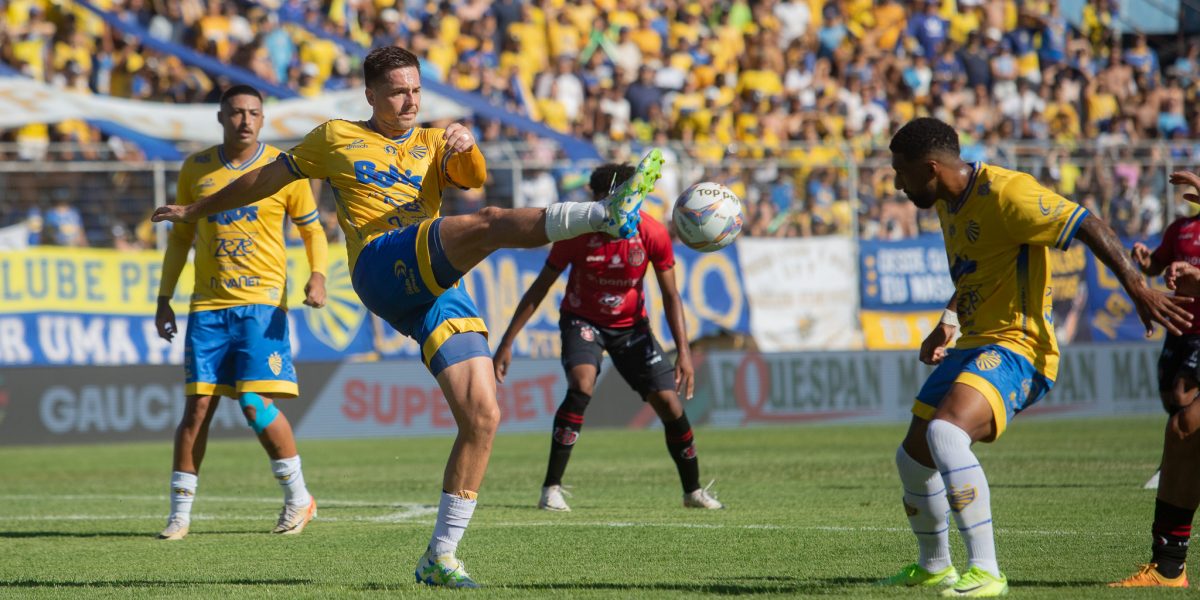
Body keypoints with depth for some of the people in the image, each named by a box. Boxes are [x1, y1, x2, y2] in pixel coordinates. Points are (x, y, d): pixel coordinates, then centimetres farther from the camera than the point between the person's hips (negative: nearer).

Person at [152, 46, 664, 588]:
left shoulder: (432, 143, 26)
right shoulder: (335, 138, 20)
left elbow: (474, 178, 6)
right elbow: (266, 179, 30)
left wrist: (466, 144, -17)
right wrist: (197, 210, 37)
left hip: (438, 289, 4)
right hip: (382, 267, -4)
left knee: (482, 416, -9)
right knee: (491, 223, -31)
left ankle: (440, 556, -5)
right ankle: (608, 213, -53)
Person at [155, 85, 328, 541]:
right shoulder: (196, 169, 8)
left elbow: (312, 229, 8)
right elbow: (180, 235, 17)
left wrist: (317, 276, -10)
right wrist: (164, 298, 12)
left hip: (261, 303, -3)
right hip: (208, 304, 3)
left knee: (256, 404, -12)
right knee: (198, 405, -2)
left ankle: (299, 499, 5)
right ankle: (180, 514, 6)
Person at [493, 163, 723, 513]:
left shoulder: (652, 234, -19)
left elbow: (670, 296, -7)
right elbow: (539, 289, -13)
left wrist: (684, 352, -16)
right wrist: (506, 344, -15)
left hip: (631, 324, 2)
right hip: (583, 321, -2)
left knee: (668, 401, -6)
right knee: (581, 386, -29)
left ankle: (693, 491, 16)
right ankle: (551, 489, -24)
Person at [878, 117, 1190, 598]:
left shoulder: (1005, 194, -19)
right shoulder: (949, 201, 11)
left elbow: (1091, 227, -23)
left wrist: (1139, 290, -32)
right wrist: (947, 324, 21)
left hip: (1016, 348, -10)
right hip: (971, 348, 10)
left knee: (944, 433, -33)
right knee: (913, 458, 16)